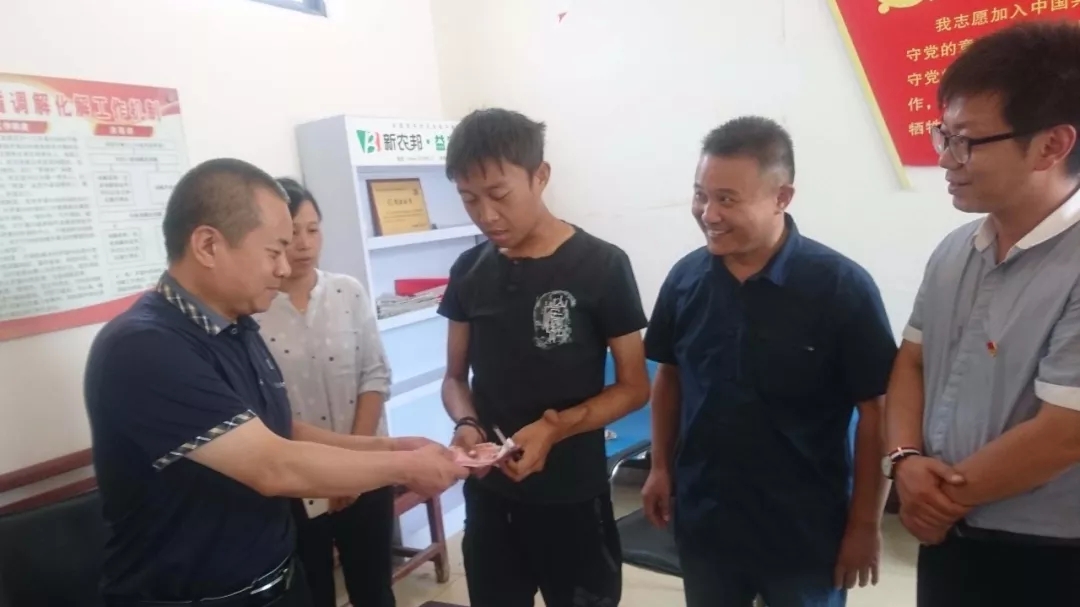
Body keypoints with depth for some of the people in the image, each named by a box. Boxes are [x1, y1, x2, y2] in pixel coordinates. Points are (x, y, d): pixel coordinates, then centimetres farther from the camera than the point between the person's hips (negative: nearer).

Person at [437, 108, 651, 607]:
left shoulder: (601, 265, -12)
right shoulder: (468, 272, 1)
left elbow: (633, 386, -8)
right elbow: (455, 377, 8)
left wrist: (554, 427, -23)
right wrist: (466, 424, -14)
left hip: (573, 499, -3)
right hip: (488, 496, 4)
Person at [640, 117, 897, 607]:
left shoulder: (841, 286, -17)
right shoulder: (685, 277, -6)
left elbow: (876, 411, -11)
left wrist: (865, 524, -8)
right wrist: (661, 467, 6)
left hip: (805, 532, -3)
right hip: (703, 521, 4)